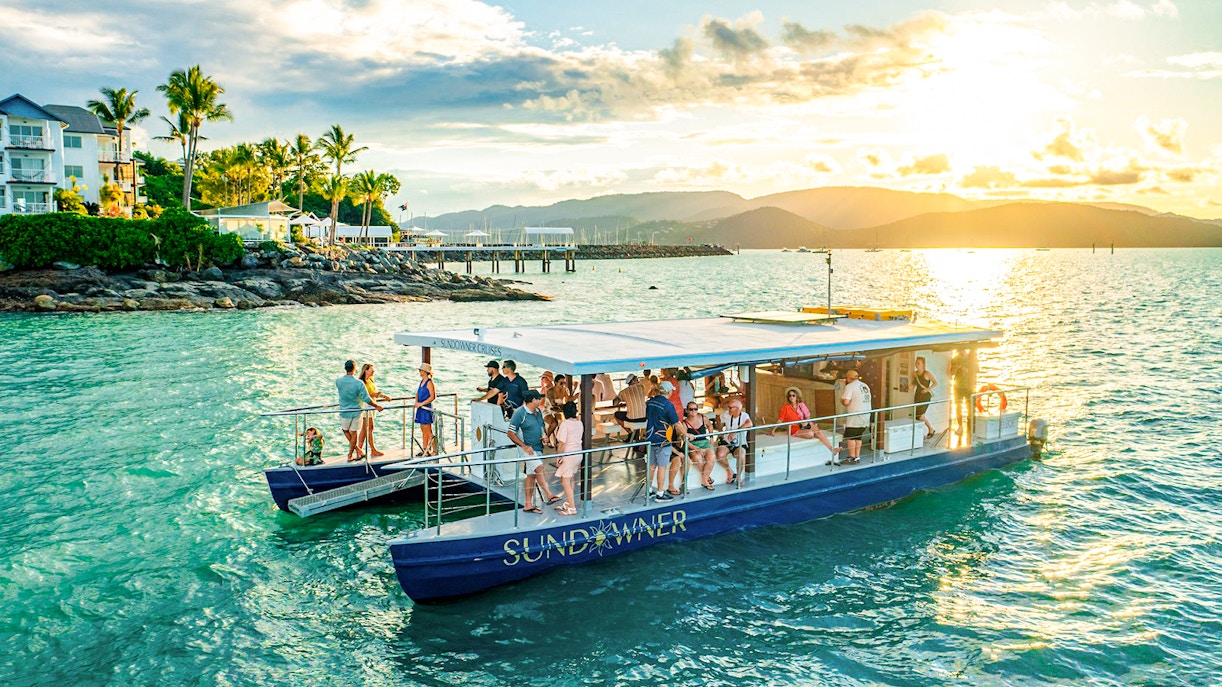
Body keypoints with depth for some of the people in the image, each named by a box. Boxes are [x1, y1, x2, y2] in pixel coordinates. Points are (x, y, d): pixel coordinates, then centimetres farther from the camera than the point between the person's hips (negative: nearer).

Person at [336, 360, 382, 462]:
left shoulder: (338, 381, -11)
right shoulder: (358, 383, -18)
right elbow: (367, 399, -17)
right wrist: (377, 406, -2)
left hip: (344, 411, 1)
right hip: (356, 411, -1)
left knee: (346, 431, 22)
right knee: (354, 433, 13)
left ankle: (358, 450, 20)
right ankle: (350, 455, 19)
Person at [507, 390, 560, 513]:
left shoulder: (538, 412, 11)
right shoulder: (519, 413, -13)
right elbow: (511, 433, -14)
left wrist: (543, 437, 3)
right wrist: (524, 446, -20)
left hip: (538, 448, 8)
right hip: (527, 449, -8)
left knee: (532, 475, 8)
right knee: (539, 469, -21)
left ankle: (528, 504, 12)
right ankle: (549, 496, -22)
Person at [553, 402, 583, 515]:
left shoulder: (565, 424, -17)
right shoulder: (580, 423, 5)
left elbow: (562, 443, -18)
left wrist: (559, 457, -10)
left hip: (568, 454, -8)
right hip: (578, 453, 8)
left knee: (565, 482, -3)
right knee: (570, 480, 20)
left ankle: (572, 508, -5)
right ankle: (568, 503, 30)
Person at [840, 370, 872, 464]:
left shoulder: (850, 386, -9)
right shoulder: (865, 386, 16)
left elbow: (846, 402, -19)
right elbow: (866, 400, 19)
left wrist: (841, 400, 3)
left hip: (855, 416, -8)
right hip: (866, 415, 8)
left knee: (850, 437, -2)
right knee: (858, 437, 14)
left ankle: (852, 457, -5)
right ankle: (857, 456, 14)